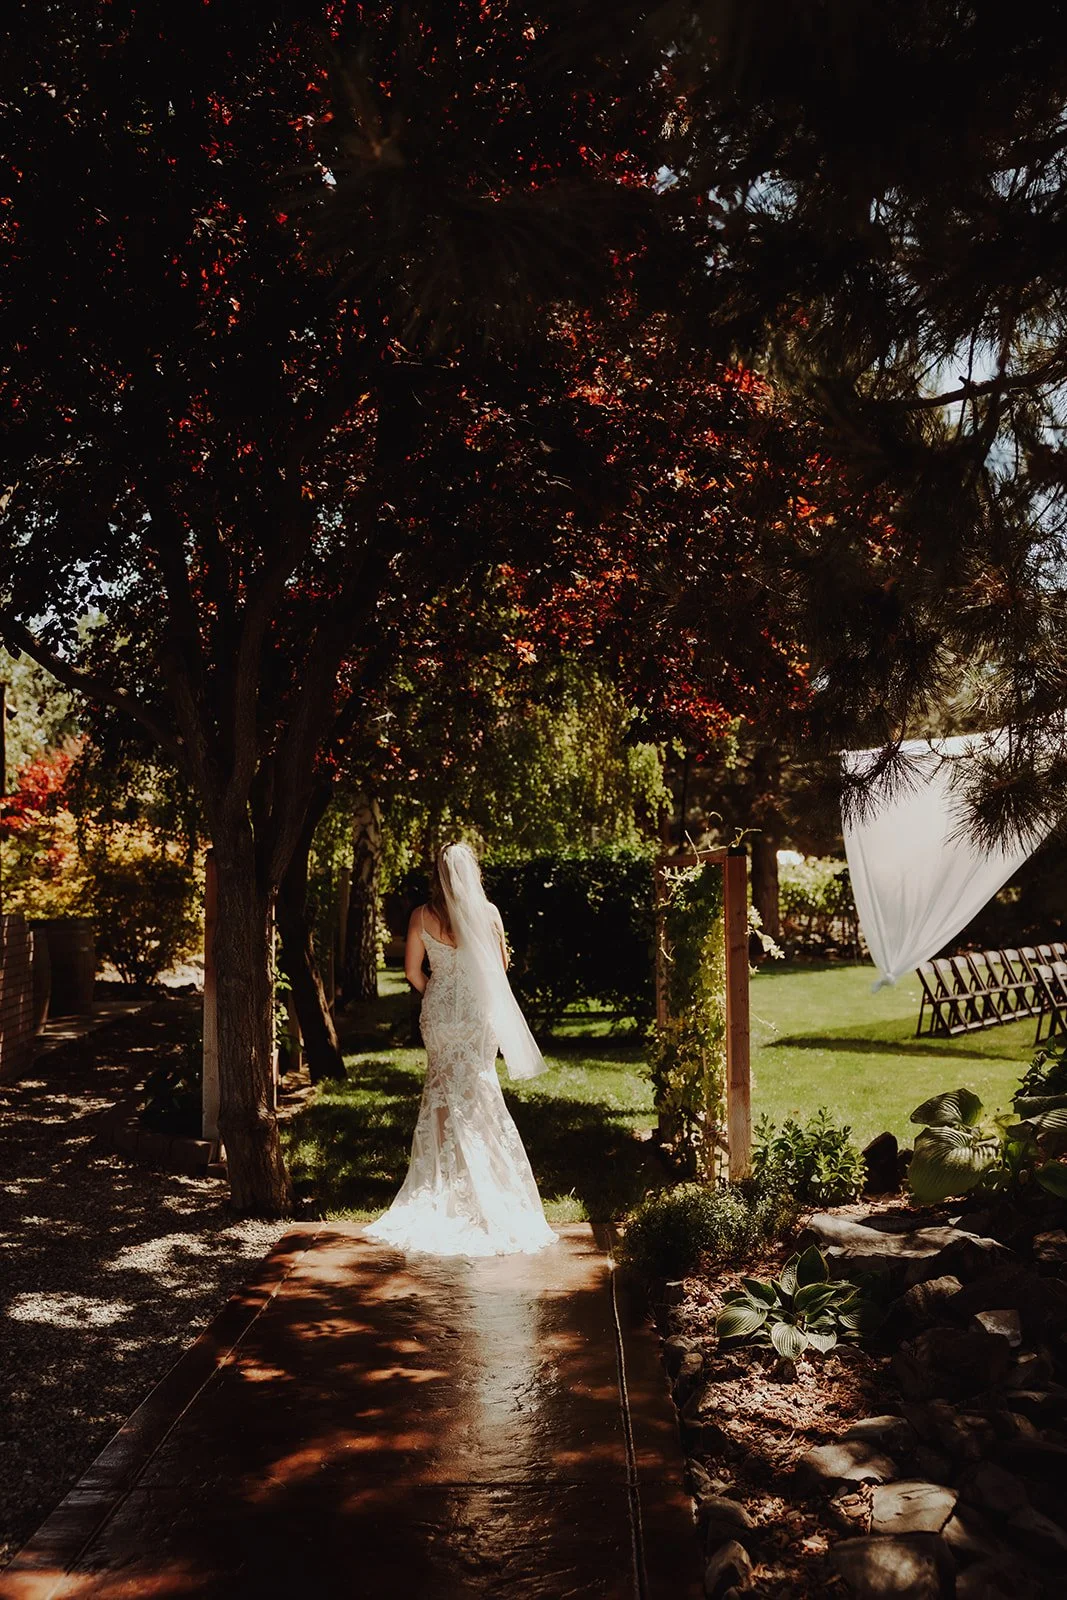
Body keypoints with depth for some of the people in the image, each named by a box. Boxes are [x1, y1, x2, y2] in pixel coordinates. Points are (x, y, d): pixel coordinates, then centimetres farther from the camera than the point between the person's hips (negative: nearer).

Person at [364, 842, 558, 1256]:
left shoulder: (421, 916, -5)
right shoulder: (487, 912, -8)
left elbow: (412, 971, 0)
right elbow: (501, 965, 3)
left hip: (437, 1013, 1)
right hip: (477, 1013, -1)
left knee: (441, 1090, 14)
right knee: (477, 1096, 6)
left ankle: (440, 1189, 20)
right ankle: (488, 1197, 10)